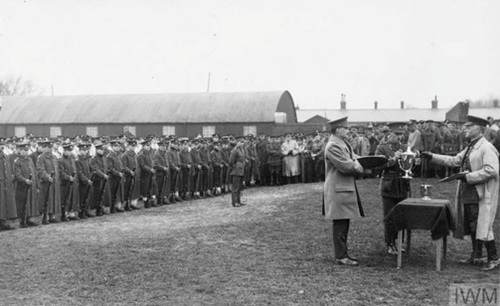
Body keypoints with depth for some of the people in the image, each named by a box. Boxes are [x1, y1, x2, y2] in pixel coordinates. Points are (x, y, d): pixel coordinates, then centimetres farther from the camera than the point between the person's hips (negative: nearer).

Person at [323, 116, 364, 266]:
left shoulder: (344, 144, 15)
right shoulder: (333, 146, -18)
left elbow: (353, 160, 13)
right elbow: (346, 166, -22)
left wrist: (356, 164, -9)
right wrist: (359, 167, -6)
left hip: (346, 188, 10)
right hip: (338, 190, -10)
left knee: (344, 223, 14)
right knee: (340, 224, -4)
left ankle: (342, 253, 23)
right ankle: (341, 256, 2)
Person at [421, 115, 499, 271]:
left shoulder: (487, 148, -15)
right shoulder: (470, 148, 16)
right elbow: (454, 160, 20)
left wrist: (468, 176, -21)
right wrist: (432, 157, 15)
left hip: (481, 196, -9)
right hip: (468, 194, 9)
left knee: (482, 226, -5)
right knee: (471, 227, 15)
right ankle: (476, 255, 26)